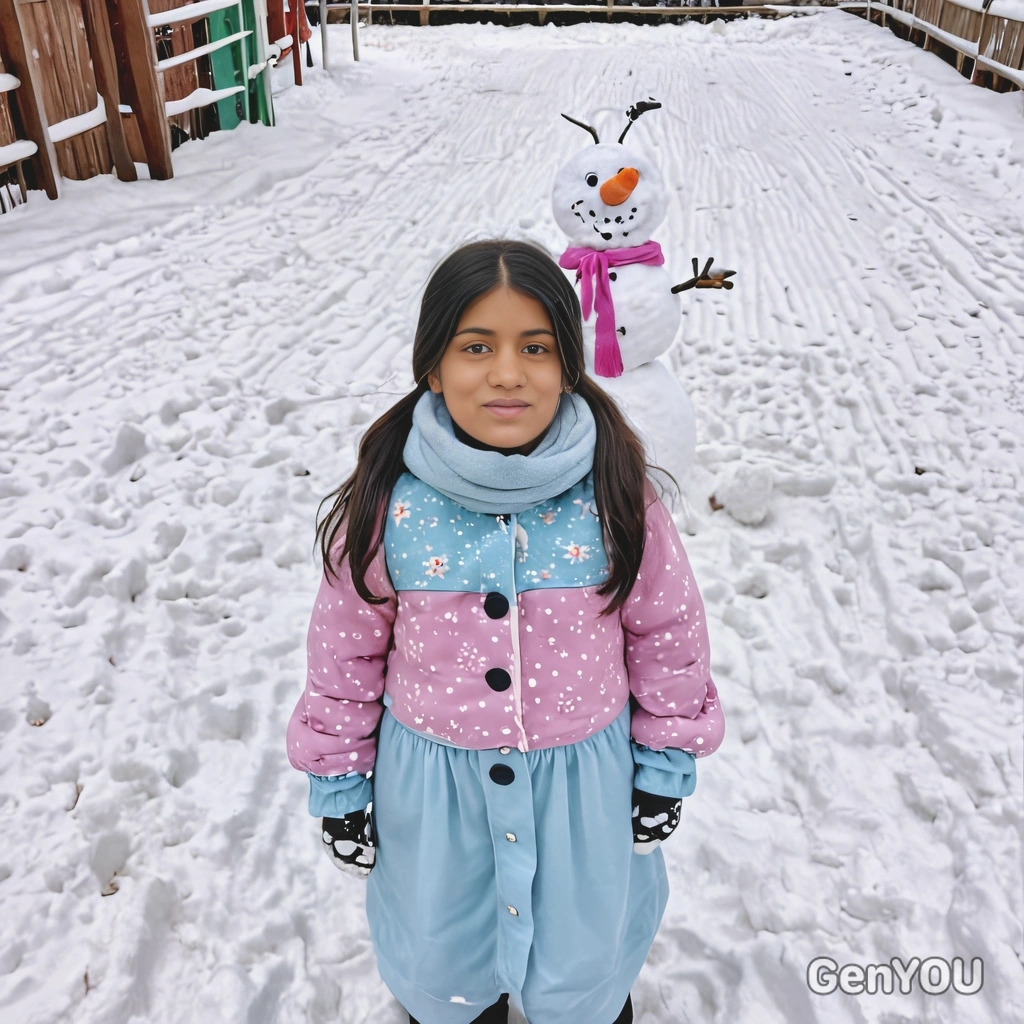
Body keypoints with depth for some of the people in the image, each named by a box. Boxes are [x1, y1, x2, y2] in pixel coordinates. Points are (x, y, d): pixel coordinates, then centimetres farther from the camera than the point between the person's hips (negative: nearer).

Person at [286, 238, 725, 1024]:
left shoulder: (615, 494, -18)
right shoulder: (387, 502, -18)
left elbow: (668, 631, -5)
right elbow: (345, 646, -5)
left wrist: (667, 764, 1)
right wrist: (338, 782, 3)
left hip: (583, 773, 0)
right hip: (430, 779, 1)